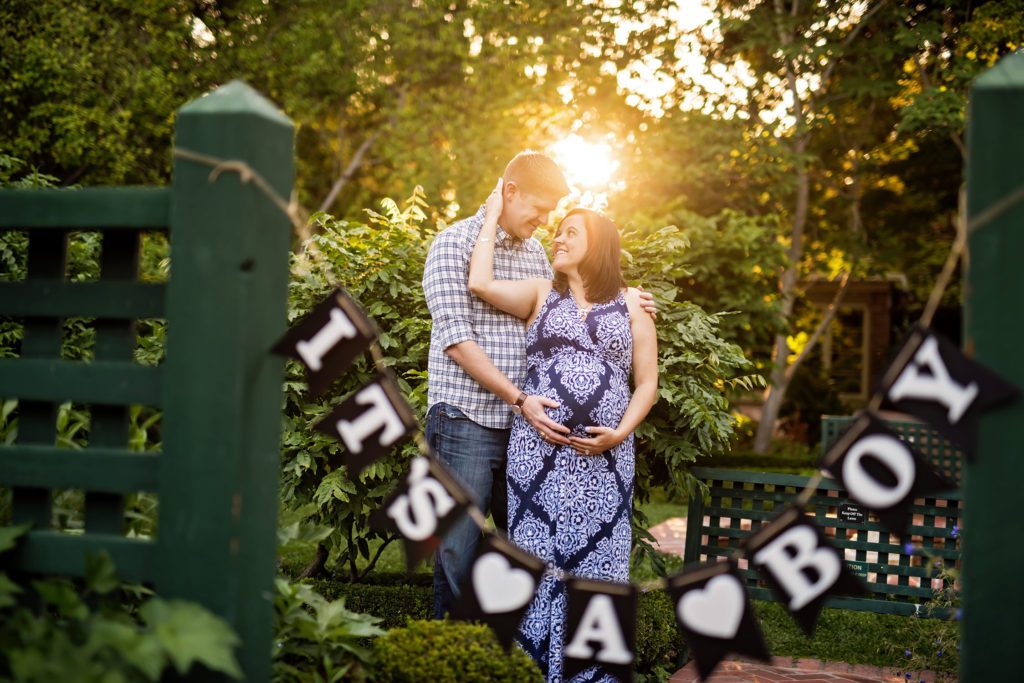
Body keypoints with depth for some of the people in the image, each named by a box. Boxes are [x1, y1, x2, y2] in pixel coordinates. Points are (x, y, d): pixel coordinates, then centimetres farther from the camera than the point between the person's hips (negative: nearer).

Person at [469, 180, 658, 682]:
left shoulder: (630, 304, 12)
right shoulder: (541, 294, 12)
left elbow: (647, 382, 10)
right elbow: (480, 284, -6)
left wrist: (620, 433, -6)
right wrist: (492, 216, 4)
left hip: (604, 457, 0)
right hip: (541, 452, 0)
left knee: (596, 562, 1)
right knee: (539, 559, 0)